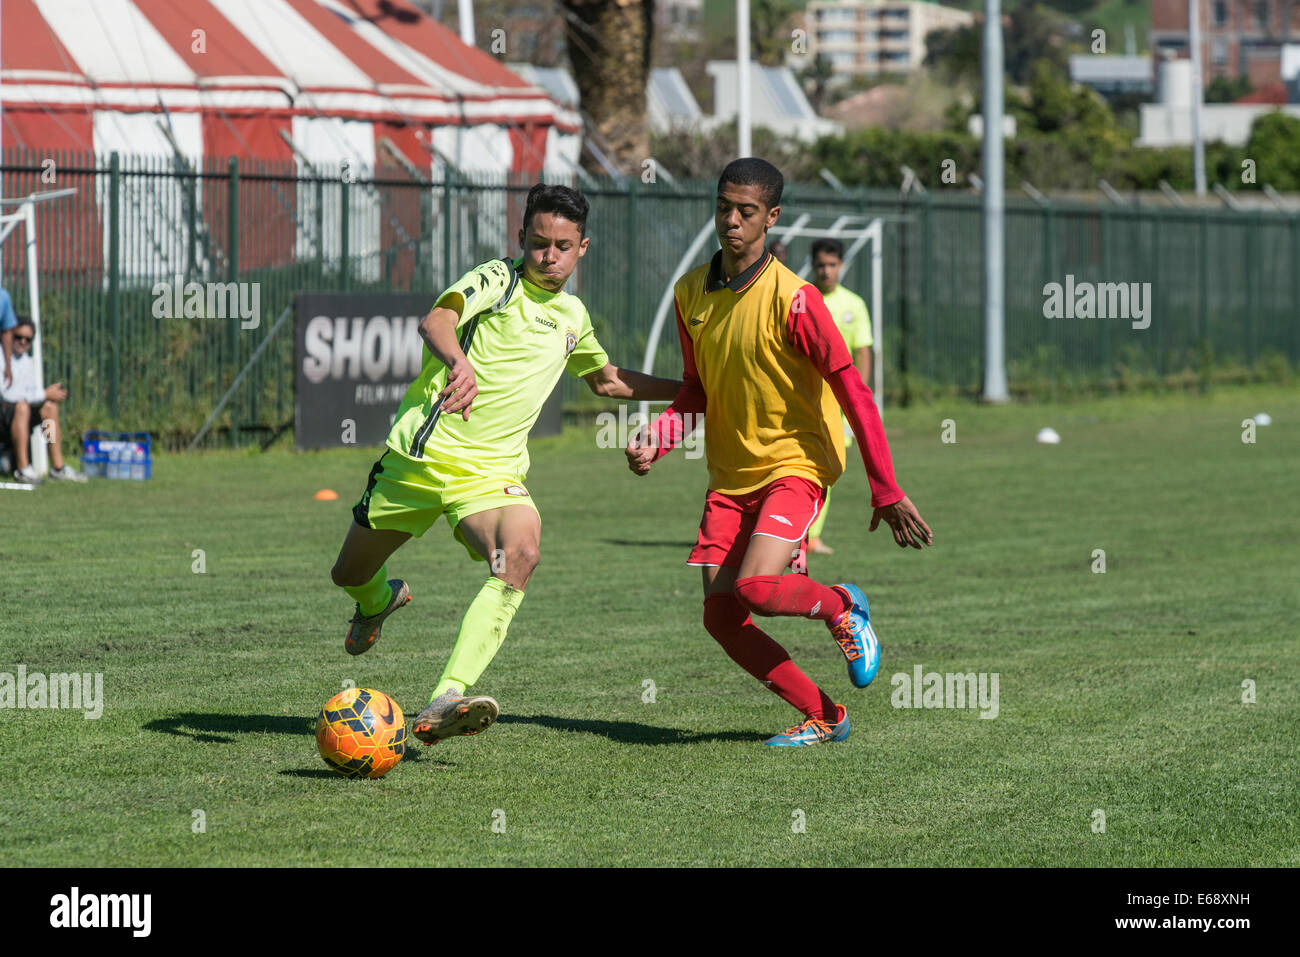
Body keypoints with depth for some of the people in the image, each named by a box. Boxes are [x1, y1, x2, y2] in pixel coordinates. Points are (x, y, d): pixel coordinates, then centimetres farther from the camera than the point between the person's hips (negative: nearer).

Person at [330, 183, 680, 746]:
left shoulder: (573, 316, 15)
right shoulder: (498, 280, -6)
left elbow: (607, 380, 36)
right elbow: (436, 320, -27)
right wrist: (459, 362, -49)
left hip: (492, 470, 3)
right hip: (421, 455, -3)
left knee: (520, 556, -30)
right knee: (350, 574, 11)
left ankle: (443, 704, -40)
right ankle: (380, 600, 52)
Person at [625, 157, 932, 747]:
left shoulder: (792, 299, -17)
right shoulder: (690, 293, 3)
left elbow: (852, 389, -17)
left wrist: (885, 491, -19)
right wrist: (659, 437, -7)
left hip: (794, 464, -6)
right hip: (729, 474, 6)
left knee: (755, 588, -26)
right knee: (721, 618, -3)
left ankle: (842, 608, 6)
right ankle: (822, 716, 12)